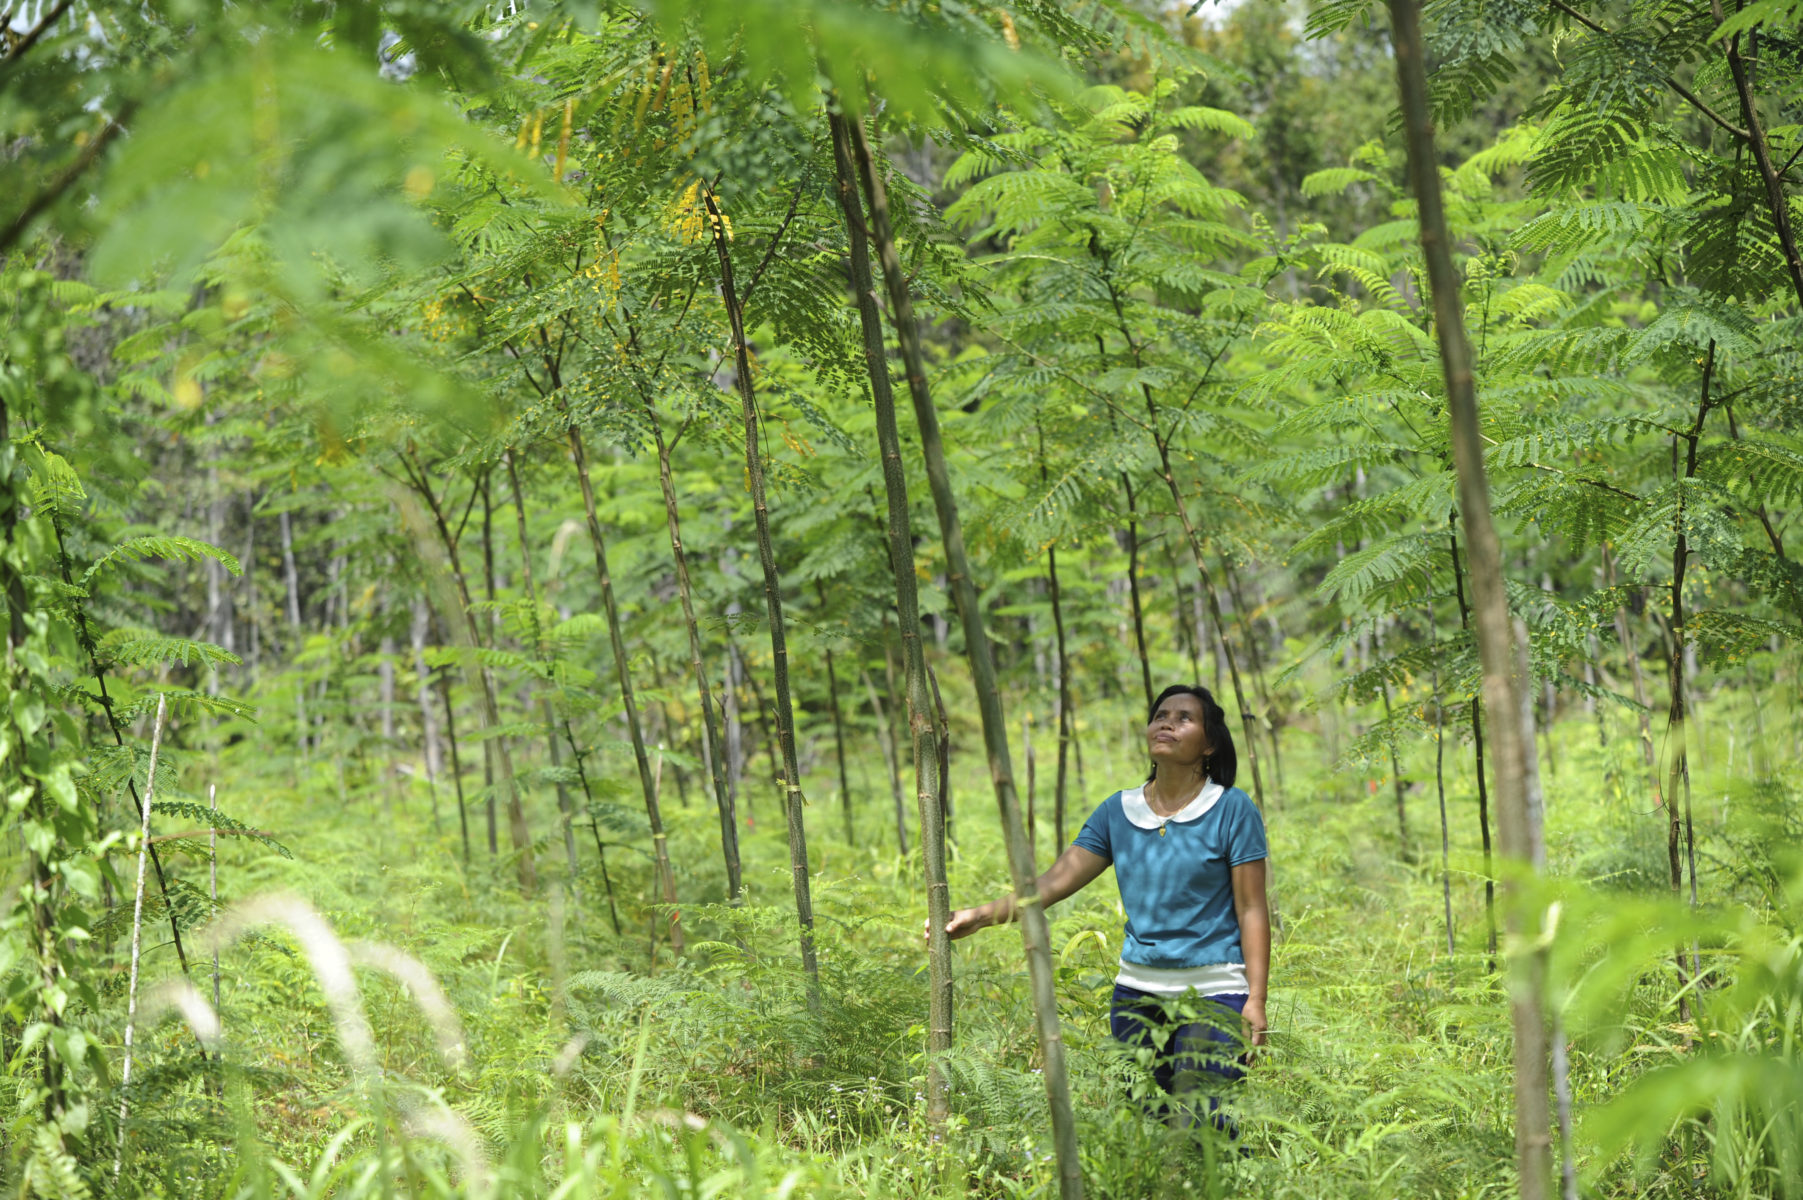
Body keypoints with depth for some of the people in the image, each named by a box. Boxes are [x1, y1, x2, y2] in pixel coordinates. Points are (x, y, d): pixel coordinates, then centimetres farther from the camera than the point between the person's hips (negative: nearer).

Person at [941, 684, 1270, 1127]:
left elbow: (1252, 911, -3)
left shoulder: (1232, 810, -2)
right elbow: (1053, 883, 3)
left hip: (1213, 993, -4)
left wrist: (1256, 999, -10)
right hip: (1137, 992, 4)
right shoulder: (1117, 812, 9)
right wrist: (980, 916, -10)